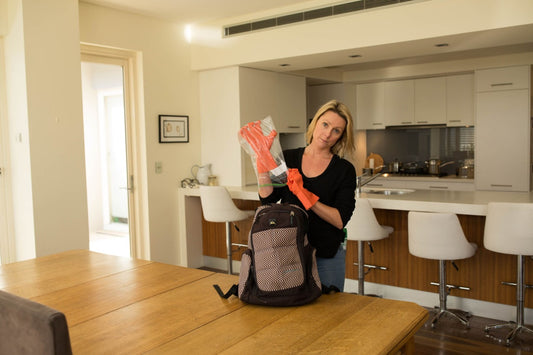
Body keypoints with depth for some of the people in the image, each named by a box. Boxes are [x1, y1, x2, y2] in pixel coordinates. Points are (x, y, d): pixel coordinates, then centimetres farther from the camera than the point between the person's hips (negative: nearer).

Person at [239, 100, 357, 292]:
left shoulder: (344, 170, -4)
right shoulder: (288, 158, 2)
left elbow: (340, 220, -12)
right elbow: (268, 198, -8)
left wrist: (304, 195, -21)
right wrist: (263, 159, -16)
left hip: (326, 256, -1)